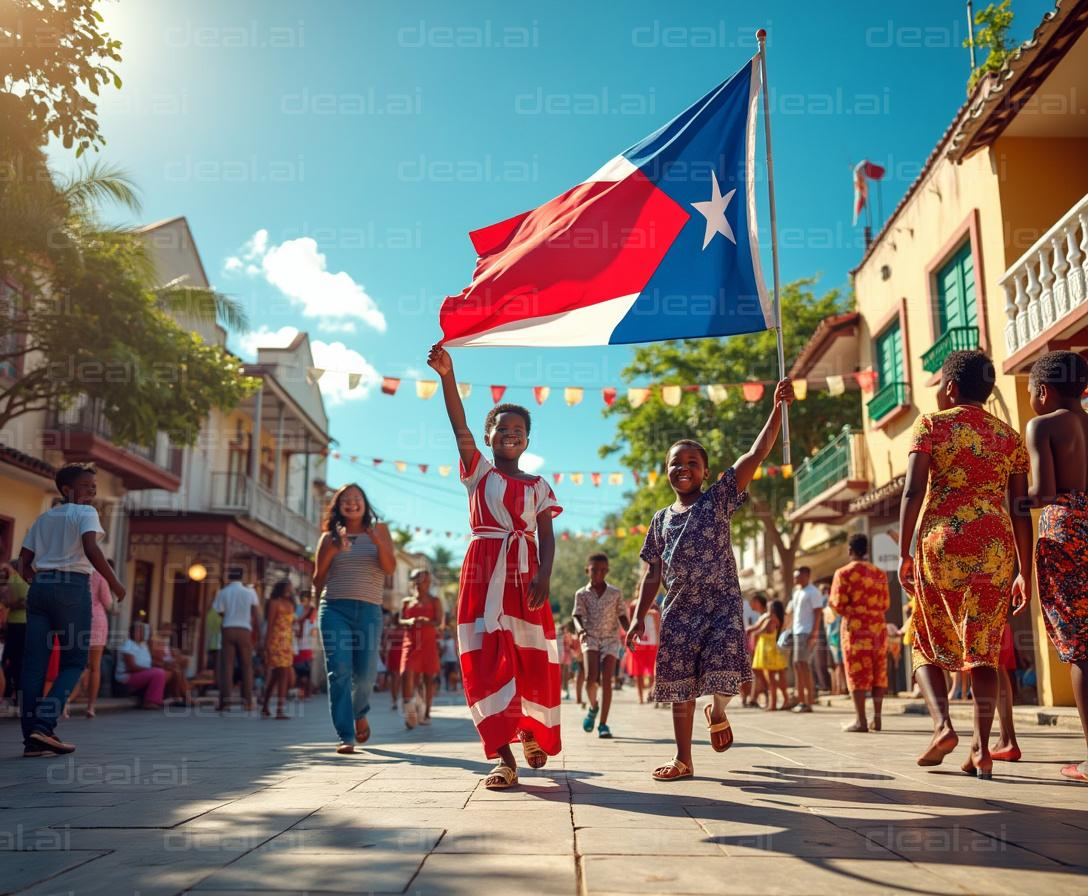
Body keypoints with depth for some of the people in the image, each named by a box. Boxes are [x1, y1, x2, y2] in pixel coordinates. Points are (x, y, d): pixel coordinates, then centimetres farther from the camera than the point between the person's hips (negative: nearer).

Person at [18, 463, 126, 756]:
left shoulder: (44, 517, 20)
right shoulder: (85, 512, 0)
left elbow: (23, 562, 18)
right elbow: (91, 549, -17)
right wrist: (114, 583, -11)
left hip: (39, 586, 6)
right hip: (72, 587, -6)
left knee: (34, 663, 3)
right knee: (74, 661, 3)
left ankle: (32, 738, 3)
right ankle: (44, 725, -12)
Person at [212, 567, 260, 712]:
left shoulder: (223, 592, 2)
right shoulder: (249, 592, 2)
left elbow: (220, 612, 2)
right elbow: (255, 615, 2)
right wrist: (258, 632, 8)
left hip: (228, 629, 0)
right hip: (244, 630, 0)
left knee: (227, 665, 1)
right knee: (247, 666, 6)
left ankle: (225, 698, -5)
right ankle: (247, 700, 5)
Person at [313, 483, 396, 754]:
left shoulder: (379, 531, 12)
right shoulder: (329, 537, 12)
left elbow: (390, 568, 0)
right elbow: (318, 580, 9)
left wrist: (379, 543, -17)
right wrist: (333, 549, -6)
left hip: (369, 610, 0)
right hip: (334, 609, 0)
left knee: (365, 673, -2)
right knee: (339, 672, -11)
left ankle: (360, 713, 31)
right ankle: (345, 736, -6)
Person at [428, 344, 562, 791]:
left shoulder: (538, 485, 13)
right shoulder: (479, 471, 9)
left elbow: (547, 536, 4)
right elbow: (459, 426, -6)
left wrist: (544, 576, -14)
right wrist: (447, 376, -20)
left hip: (525, 574, 1)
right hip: (484, 570, -1)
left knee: (532, 658, 2)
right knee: (487, 659, -8)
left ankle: (532, 730, 30)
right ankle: (503, 755, -6)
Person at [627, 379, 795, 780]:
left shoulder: (719, 499, 3)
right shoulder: (661, 520, 12)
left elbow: (756, 454, -7)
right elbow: (652, 573, 14)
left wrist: (777, 407, -16)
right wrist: (639, 616, 6)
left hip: (722, 602, -3)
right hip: (679, 608, 3)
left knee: (725, 665, -19)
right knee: (679, 685, 2)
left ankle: (717, 711, 16)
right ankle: (683, 759, 15)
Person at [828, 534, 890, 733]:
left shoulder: (843, 573, -5)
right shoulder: (879, 573, 9)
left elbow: (837, 604, -8)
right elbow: (886, 604, 10)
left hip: (855, 627, -4)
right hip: (878, 627, 4)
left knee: (857, 674, -2)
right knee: (878, 673, 9)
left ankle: (860, 720, -5)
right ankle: (876, 718, 11)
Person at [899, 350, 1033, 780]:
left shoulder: (931, 424, 3)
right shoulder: (1010, 437, 14)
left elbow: (912, 491, -7)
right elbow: (1021, 510, 10)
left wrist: (904, 552, -5)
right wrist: (1025, 571, 13)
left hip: (942, 541, -3)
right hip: (995, 547, 3)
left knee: (929, 644, 11)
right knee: (983, 649, 7)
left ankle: (943, 724, -7)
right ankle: (981, 749, 1)